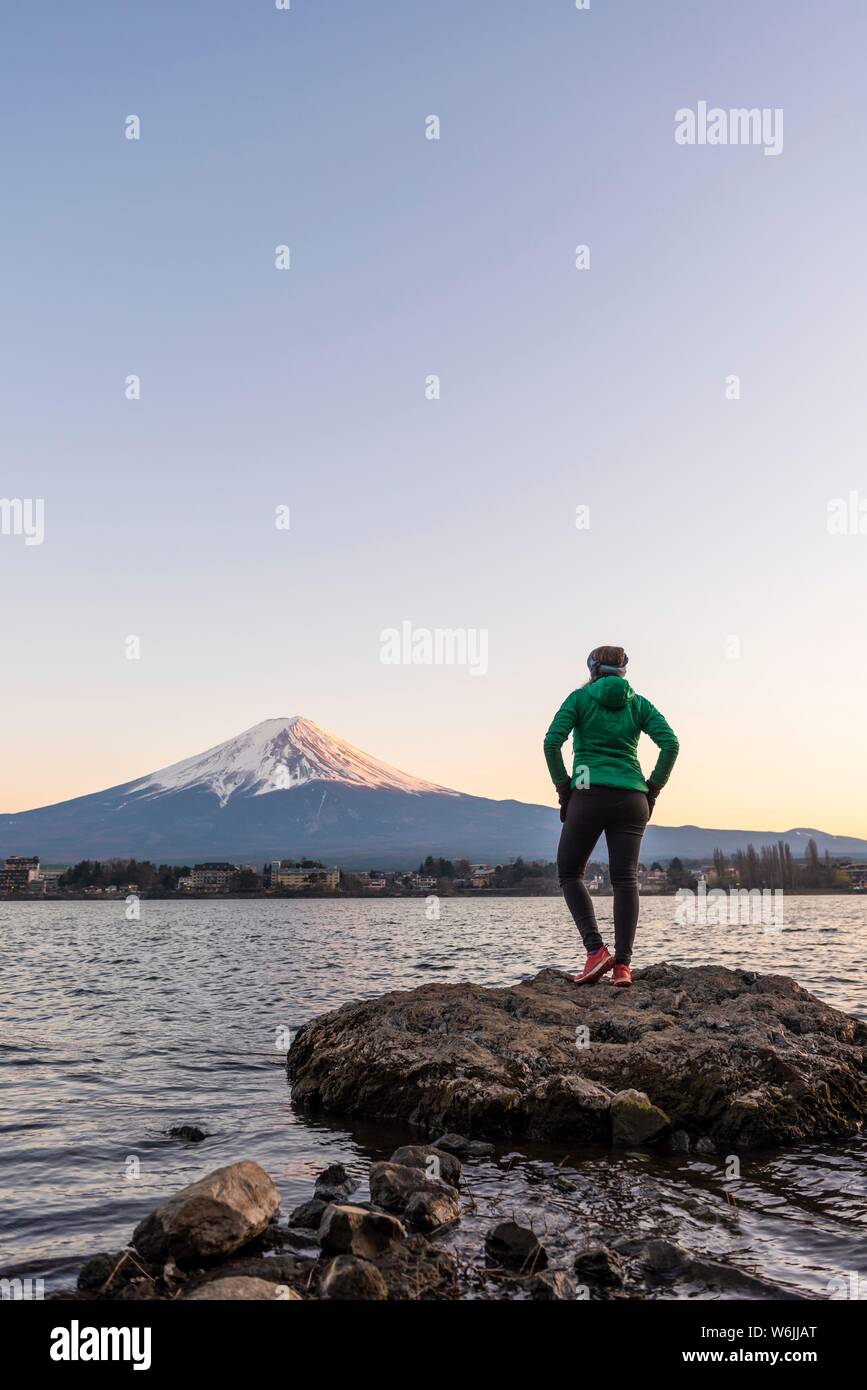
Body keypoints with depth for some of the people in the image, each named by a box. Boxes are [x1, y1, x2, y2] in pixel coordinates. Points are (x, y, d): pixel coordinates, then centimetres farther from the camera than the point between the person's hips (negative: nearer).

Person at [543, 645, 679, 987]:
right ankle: (623, 964, -6)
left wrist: (563, 786, 1)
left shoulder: (580, 698, 5)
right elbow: (670, 743, -1)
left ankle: (596, 950, -4)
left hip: (588, 795, -3)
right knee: (625, 879, 3)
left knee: (569, 872, 11)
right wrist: (653, 789, 6)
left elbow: (552, 742, -8)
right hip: (630, 798, 3)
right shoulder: (638, 703, 12)